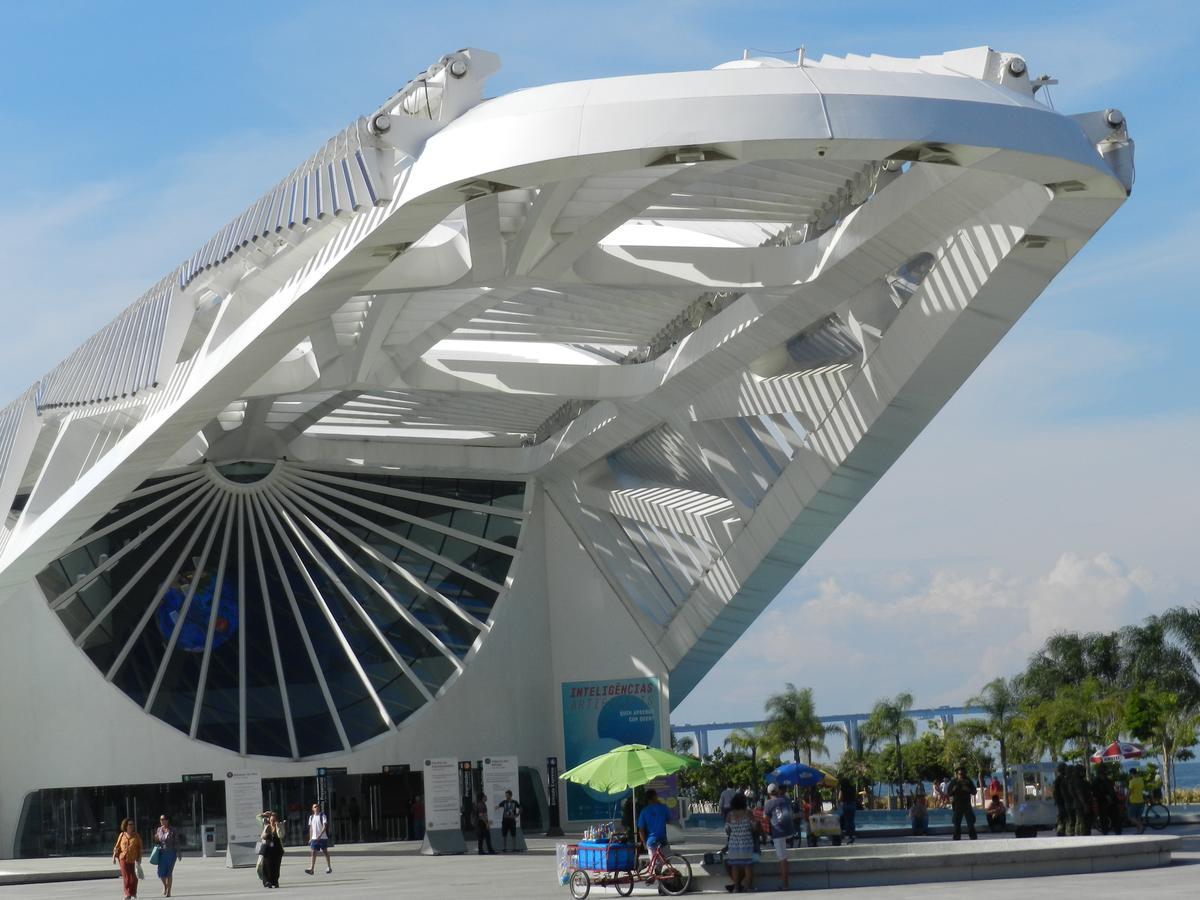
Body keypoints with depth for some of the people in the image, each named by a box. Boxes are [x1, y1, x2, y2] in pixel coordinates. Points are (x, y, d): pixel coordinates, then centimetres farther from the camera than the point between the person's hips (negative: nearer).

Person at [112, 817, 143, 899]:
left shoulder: (136, 836, 7)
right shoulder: (122, 835, 8)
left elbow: (139, 848, 6)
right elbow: (117, 846, 10)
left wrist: (139, 859, 0)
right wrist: (114, 856, 3)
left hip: (133, 859, 0)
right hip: (123, 858, 0)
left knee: (133, 877, 1)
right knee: (126, 876, -4)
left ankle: (133, 892, 22)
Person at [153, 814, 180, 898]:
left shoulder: (172, 831, -4)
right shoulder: (159, 830, 8)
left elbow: (177, 842, -3)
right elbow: (157, 842, 16)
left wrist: (178, 853, -11)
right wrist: (156, 839, -7)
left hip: (171, 853, -3)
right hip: (162, 852, 3)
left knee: (169, 872, -3)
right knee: (161, 872, -3)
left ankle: (168, 891, 5)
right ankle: (165, 885, 26)